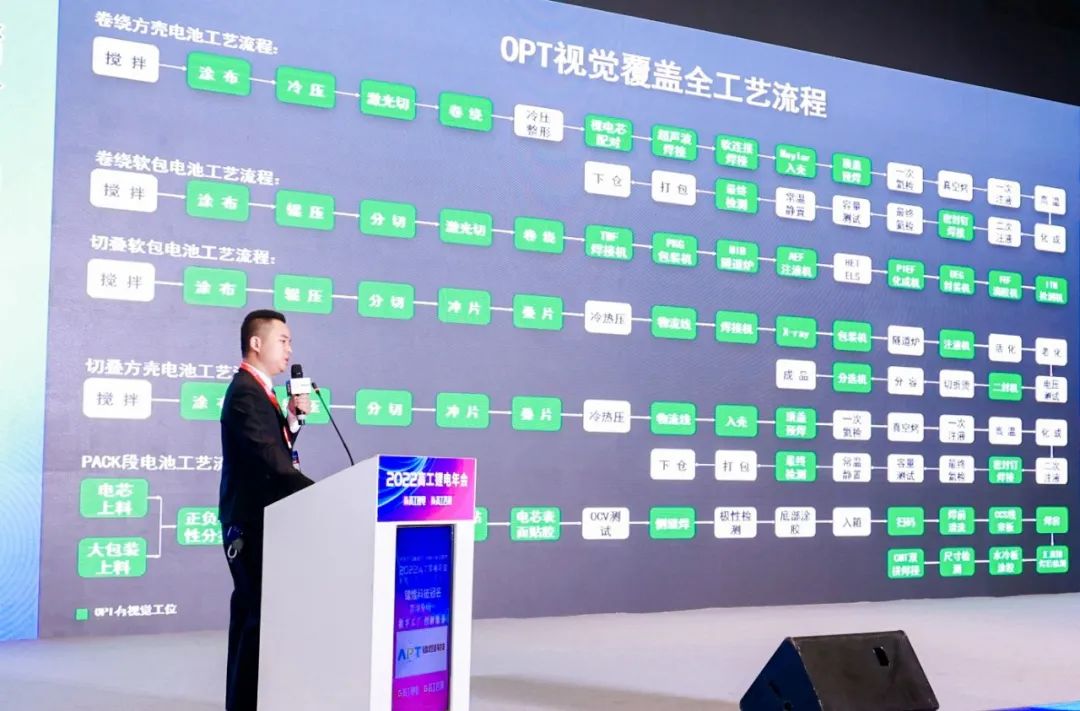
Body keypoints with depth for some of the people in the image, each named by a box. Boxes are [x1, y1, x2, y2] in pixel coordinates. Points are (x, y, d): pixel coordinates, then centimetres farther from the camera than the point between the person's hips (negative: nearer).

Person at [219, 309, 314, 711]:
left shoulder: (257, 390, 15)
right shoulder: (245, 392, -17)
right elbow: (271, 461, -25)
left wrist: (291, 418, 1)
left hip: (258, 519, 10)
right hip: (251, 521, -10)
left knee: (252, 613, 14)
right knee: (262, 614, -8)